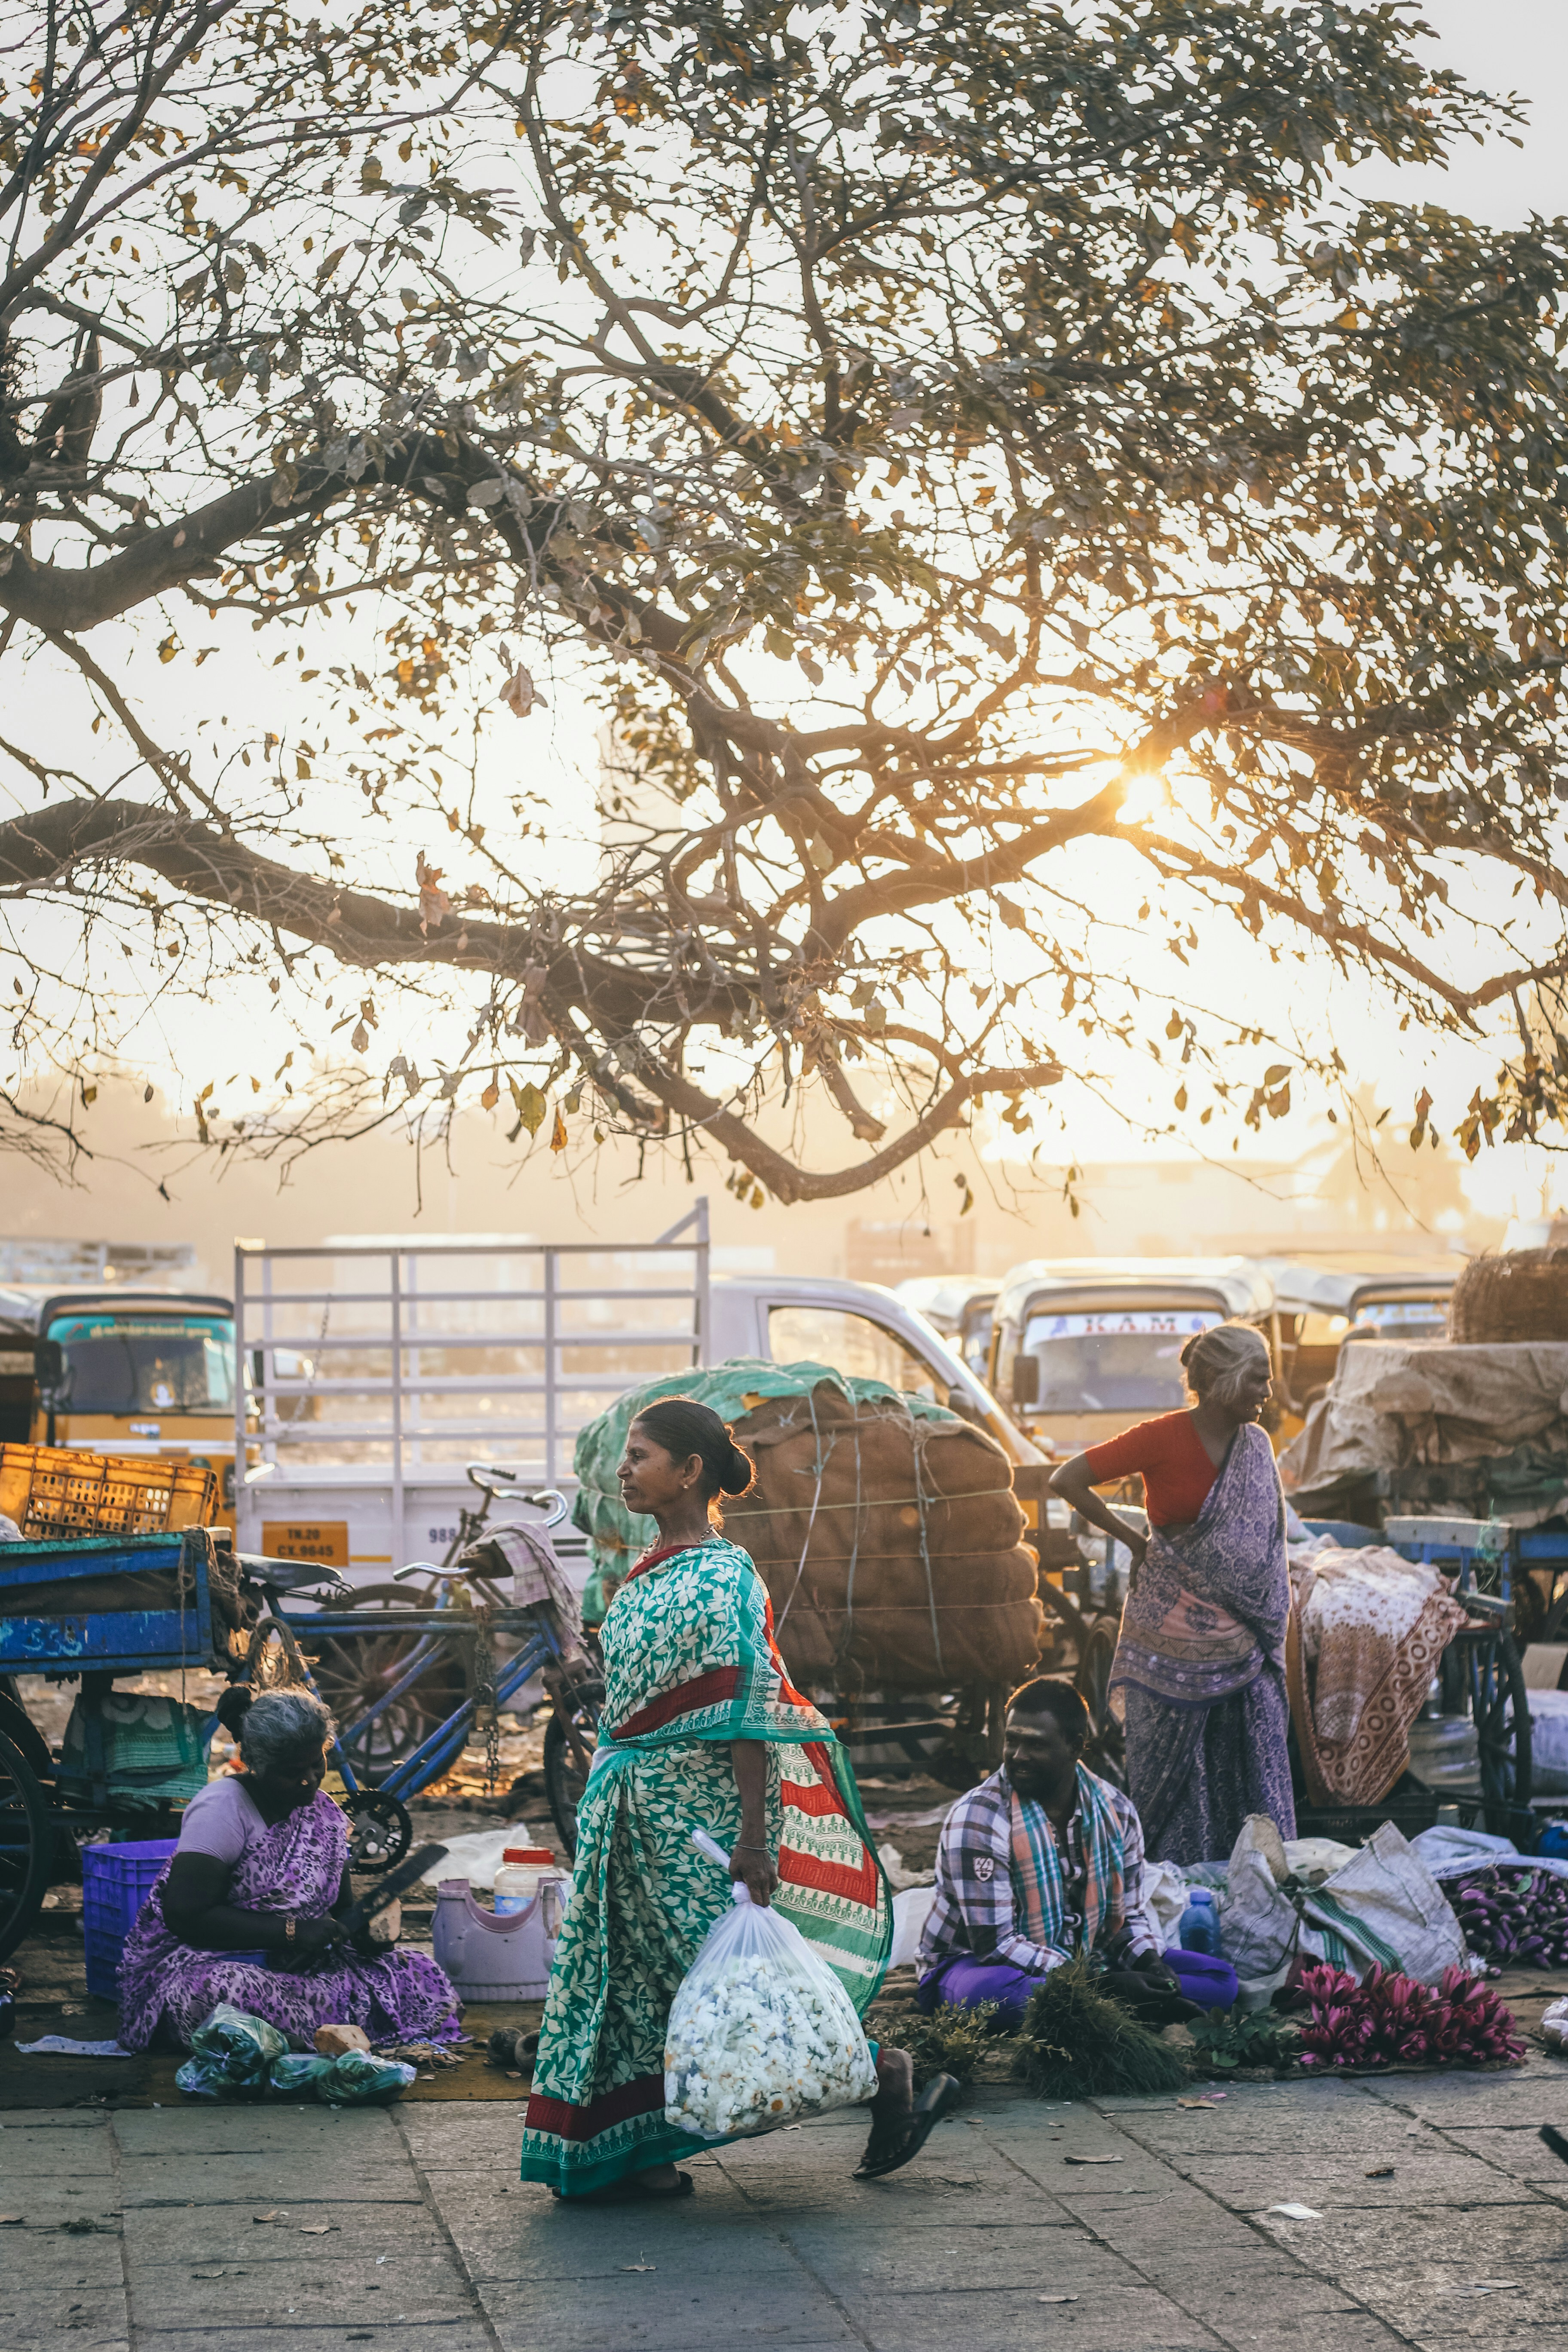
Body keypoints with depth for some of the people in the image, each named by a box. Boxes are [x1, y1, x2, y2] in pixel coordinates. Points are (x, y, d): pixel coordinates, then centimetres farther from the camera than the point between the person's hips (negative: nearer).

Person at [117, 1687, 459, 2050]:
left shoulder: (324, 1811, 9)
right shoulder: (223, 1807, -13)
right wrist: (291, 1931, -22)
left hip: (298, 1967, 7)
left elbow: (341, 1907, 19)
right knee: (217, 1995, -43)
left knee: (425, 1979, -11)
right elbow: (185, 1915, -21)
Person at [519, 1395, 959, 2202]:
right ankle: (641, 2158, 14)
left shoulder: (722, 1576, -16)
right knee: (638, 1971, 8)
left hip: (697, 1804, -9)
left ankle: (886, 2076, 10)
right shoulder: (649, 1573, 11)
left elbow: (748, 1711, -20)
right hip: (639, 1803, 9)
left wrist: (754, 1835, -24)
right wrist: (608, 1791, 20)